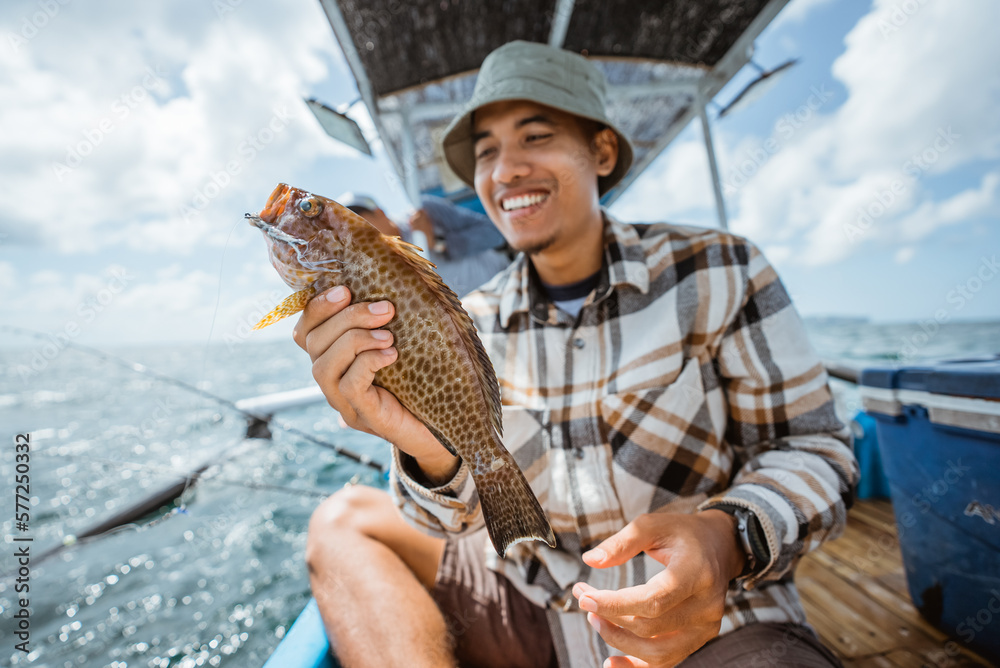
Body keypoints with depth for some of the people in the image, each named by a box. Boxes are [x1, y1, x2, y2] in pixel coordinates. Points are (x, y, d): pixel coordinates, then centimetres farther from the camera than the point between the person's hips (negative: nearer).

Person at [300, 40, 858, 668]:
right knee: (344, 521, -3)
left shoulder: (717, 271, -11)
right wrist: (434, 452, -31)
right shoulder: (471, 325, -2)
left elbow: (815, 450, -6)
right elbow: (459, 516, -7)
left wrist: (726, 539, -27)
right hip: (533, 608, 4)